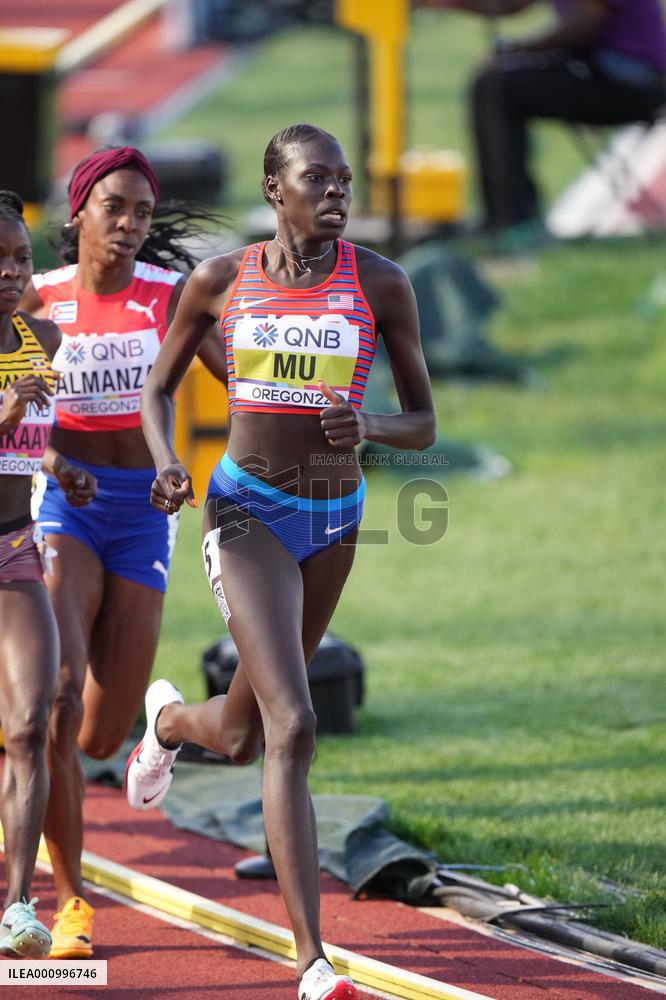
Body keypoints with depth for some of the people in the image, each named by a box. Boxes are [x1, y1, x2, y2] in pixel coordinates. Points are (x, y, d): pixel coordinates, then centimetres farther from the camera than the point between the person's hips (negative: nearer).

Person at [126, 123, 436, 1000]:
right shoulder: (220, 281, -3)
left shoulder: (381, 284, -3)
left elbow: (424, 426, 2)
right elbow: (159, 387, 11)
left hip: (334, 519, 3)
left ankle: (169, 719, 58)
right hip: (246, 514, -3)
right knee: (293, 728, -19)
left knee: (242, 737, 18)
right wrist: (165, 464, -9)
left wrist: (368, 427, -21)